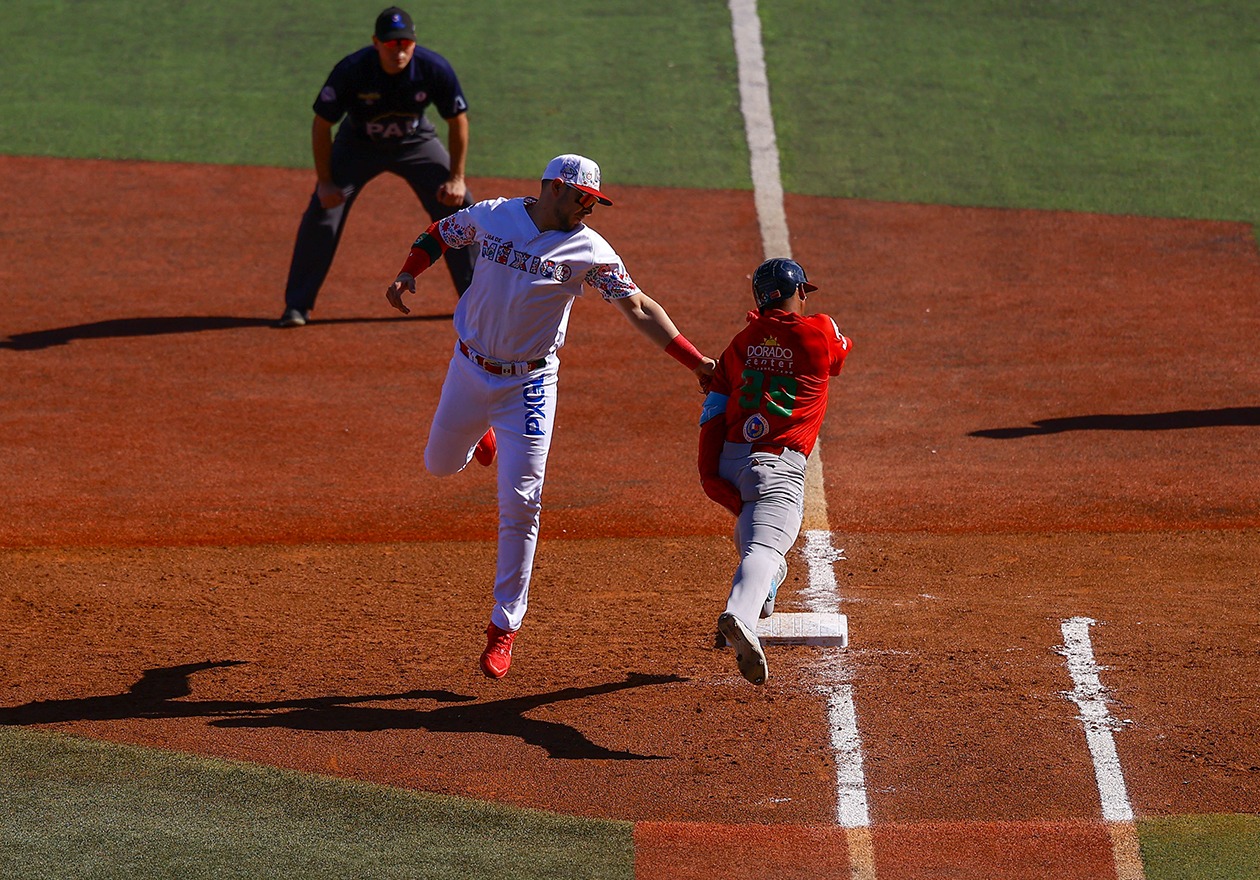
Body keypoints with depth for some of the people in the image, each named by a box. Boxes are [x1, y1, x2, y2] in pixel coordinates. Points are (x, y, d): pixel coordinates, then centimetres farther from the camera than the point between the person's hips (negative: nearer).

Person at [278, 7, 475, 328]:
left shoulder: (435, 69, -28)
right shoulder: (351, 70, -32)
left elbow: (458, 120, -12)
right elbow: (321, 125, -18)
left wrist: (456, 178, -13)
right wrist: (324, 181, -19)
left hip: (415, 144, 1)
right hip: (358, 144, -1)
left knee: (458, 206, -6)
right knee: (322, 213, -14)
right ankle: (297, 306, -4)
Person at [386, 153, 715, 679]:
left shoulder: (588, 251, -12)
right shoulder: (490, 217, -6)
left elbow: (638, 307, -14)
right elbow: (439, 235, 11)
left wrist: (695, 362, -22)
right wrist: (408, 274, -8)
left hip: (529, 385, -3)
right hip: (469, 370, 3)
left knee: (519, 506, -7)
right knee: (440, 464, 19)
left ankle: (504, 626, 3)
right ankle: (480, 434, 55)